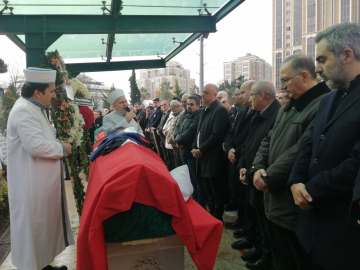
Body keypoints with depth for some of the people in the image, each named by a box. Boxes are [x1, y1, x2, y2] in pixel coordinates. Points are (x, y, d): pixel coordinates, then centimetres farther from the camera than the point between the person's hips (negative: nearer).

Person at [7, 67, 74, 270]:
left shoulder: (35, 109, 14)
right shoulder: (24, 111, -20)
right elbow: (35, 145, -29)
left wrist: (58, 148, 5)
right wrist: (62, 148, -15)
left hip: (40, 182, 10)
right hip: (31, 184, -10)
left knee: (42, 223, 18)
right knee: (33, 225, 2)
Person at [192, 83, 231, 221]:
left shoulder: (220, 110, -13)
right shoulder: (204, 110, 15)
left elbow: (216, 136, -21)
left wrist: (201, 150, -16)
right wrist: (194, 148, 5)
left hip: (212, 157, -9)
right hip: (203, 156, 9)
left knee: (216, 191, 4)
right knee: (209, 191, 17)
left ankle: (218, 218, 17)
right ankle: (211, 214, 30)